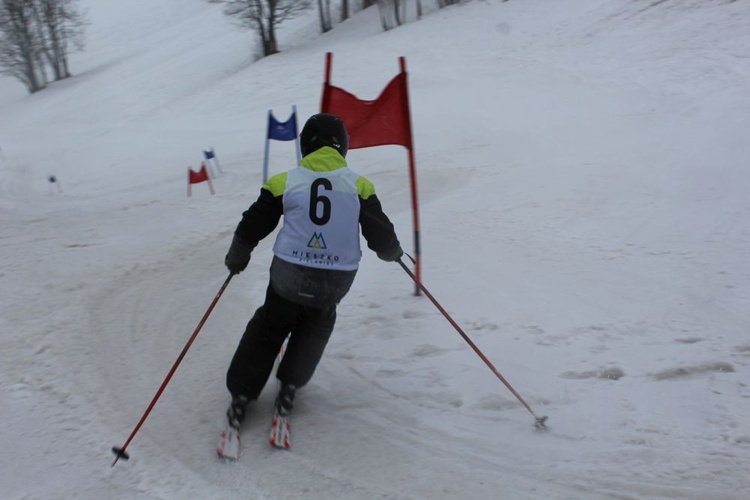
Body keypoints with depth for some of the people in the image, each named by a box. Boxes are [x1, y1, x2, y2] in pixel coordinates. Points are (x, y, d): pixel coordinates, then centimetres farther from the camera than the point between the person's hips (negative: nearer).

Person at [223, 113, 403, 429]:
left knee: (269, 326, 21)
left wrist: (236, 258, 20)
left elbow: (252, 226, 3)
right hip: (336, 281, 0)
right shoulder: (359, 186, -4)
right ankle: (290, 385, 24)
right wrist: (392, 251, 22)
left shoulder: (284, 182, -4)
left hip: (289, 275, 0)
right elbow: (381, 237, -1)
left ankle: (241, 394, 20)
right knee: (317, 326, 29)